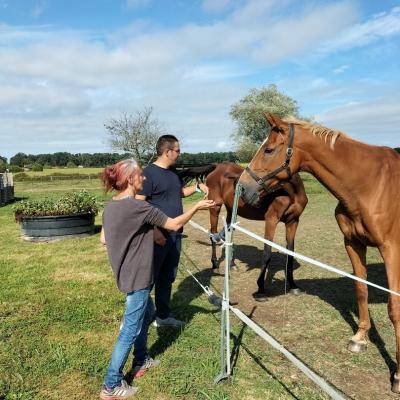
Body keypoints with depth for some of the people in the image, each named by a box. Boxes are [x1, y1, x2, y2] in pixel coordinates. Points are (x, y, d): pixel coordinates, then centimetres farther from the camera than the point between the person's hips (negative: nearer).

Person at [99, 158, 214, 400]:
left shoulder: (111, 207, 3)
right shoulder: (140, 207, -23)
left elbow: (104, 239, 10)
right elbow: (174, 225, -16)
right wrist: (197, 207, -7)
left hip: (126, 273, 9)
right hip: (137, 276, -9)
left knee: (147, 313, 26)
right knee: (131, 329, 2)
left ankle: (141, 361, 41)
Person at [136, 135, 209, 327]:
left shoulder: (173, 172, 11)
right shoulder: (148, 173, -15)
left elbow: (181, 192, 28)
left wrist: (198, 187, 10)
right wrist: (154, 230, -25)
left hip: (175, 234, 9)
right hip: (159, 236, -8)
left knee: (168, 277, 17)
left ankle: (163, 315, 32)